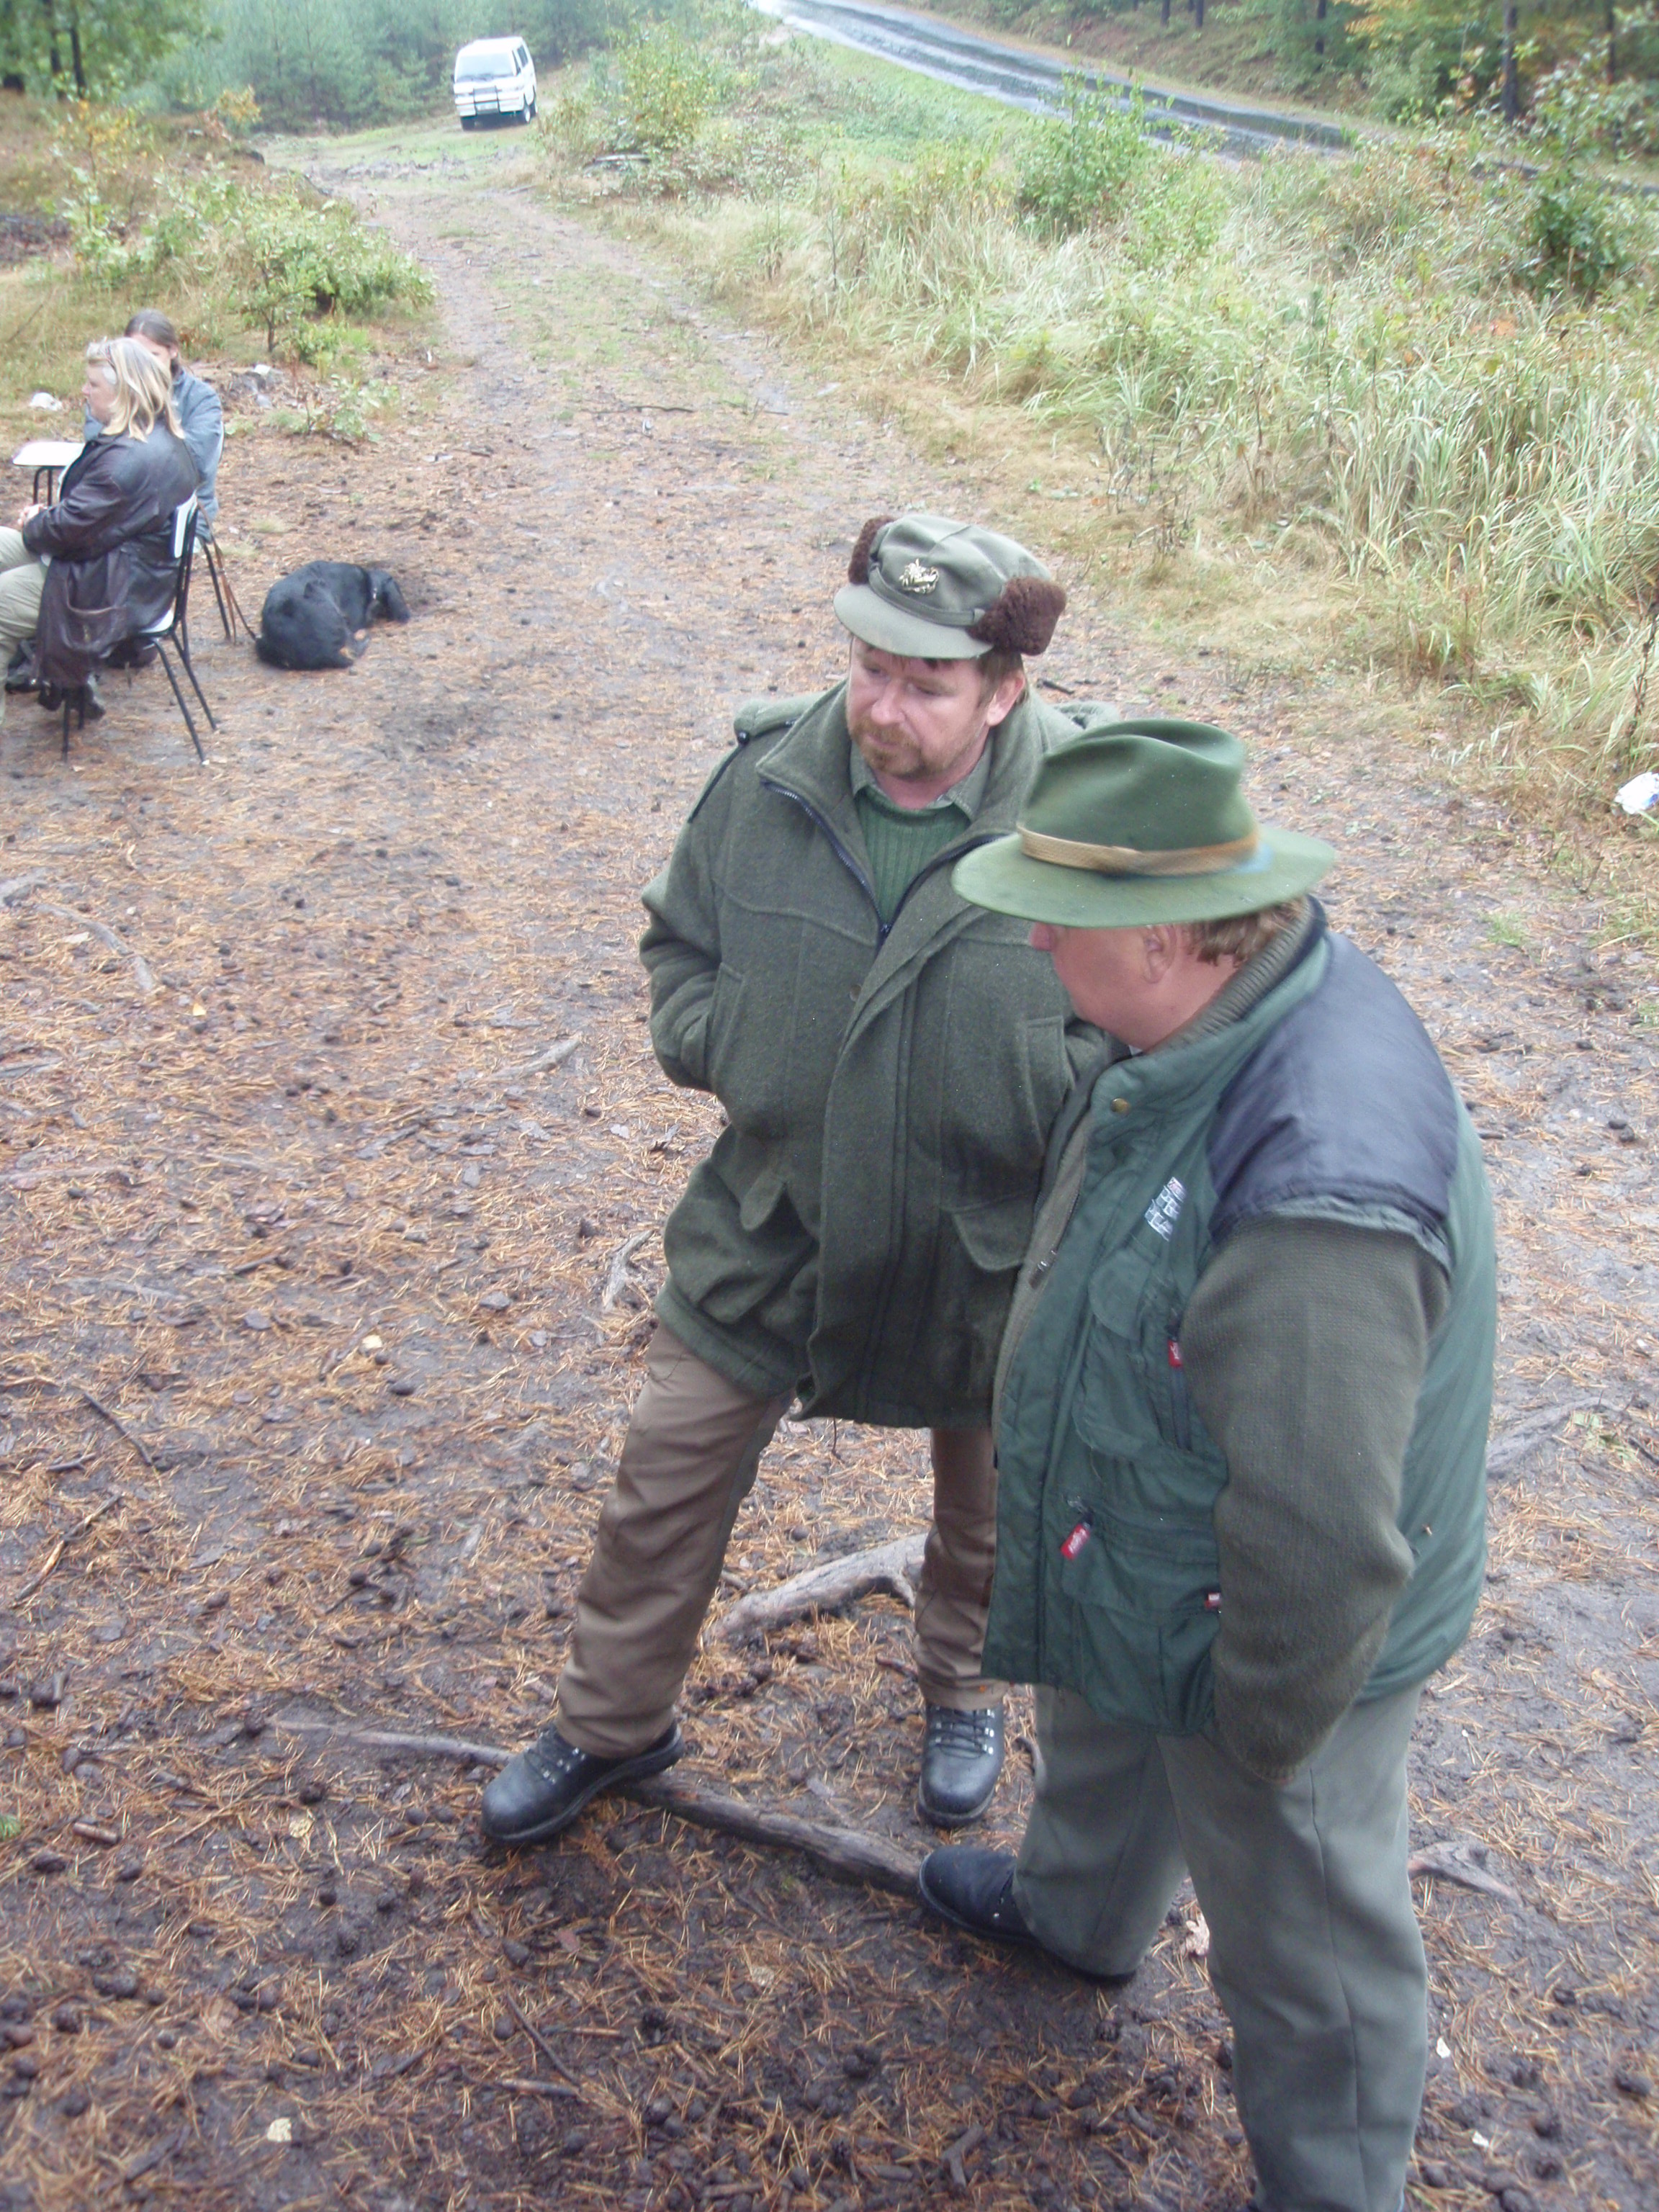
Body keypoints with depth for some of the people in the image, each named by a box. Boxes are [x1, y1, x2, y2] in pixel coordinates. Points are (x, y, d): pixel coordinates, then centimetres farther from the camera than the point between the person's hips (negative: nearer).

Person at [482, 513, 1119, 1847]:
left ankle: (961, 1691, 55)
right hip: (768, 1231, 2)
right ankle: (613, 1723, 38)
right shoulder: (767, 780, -11)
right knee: (668, 1483, 12)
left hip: (987, 1256, -1)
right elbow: (680, 942, 5)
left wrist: (1024, 1095, -25)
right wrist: (713, 1049, -12)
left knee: (986, 1508, 23)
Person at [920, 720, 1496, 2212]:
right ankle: (1078, 1911, 68)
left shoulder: (1315, 1190, -43)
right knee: (1099, 1733, 36)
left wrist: (1264, 1733, -16)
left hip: (1263, 1635, -9)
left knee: (1302, 1944, 17)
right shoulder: (1233, 1010, -11)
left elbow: (1324, 1541, -34)